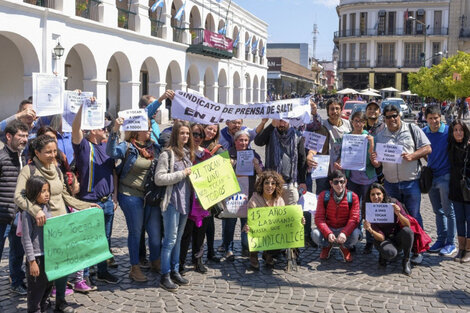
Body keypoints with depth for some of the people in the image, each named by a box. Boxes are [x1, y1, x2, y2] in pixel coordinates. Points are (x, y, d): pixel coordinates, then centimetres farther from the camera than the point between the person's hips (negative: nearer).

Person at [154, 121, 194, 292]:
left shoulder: (188, 153, 12)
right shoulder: (167, 154, -11)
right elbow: (159, 179, -18)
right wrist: (182, 174, -17)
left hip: (185, 201, 7)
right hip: (172, 201, -7)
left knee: (178, 238, 14)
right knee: (170, 239, -4)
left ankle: (175, 271, 23)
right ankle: (165, 276, 4)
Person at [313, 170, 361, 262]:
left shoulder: (353, 197, -7)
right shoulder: (323, 195, -6)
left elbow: (354, 219, -14)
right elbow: (319, 218, -12)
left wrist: (344, 233, -34)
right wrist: (328, 233, -31)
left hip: (345, 229, -1)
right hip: (328, 228, 1)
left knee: (356, 234, -34)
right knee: (315, 234, -31)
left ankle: (345, 248, 5)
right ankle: (326, 246, 9)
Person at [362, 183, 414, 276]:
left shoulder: (393, 203, -14)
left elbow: (408, 225, -15)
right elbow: (381, 238, -16)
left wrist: (398, 213, -33)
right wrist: (370, 230, -37)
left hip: (398, 237, 1)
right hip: (384, 240, -1)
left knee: (407, 231, -33)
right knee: (390, 253, -36)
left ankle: (406, 261, -11)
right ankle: (383, 255, 3)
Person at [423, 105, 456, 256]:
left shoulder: (449, 131, -10)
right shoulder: (423, 132, 3)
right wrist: (430, 164, 8)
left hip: (445, 176, -5)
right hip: (431, 175, 5)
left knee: (448, 211, 1)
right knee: (438, 211, 13)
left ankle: (450, 244, 9)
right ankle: (441, 240, 23)